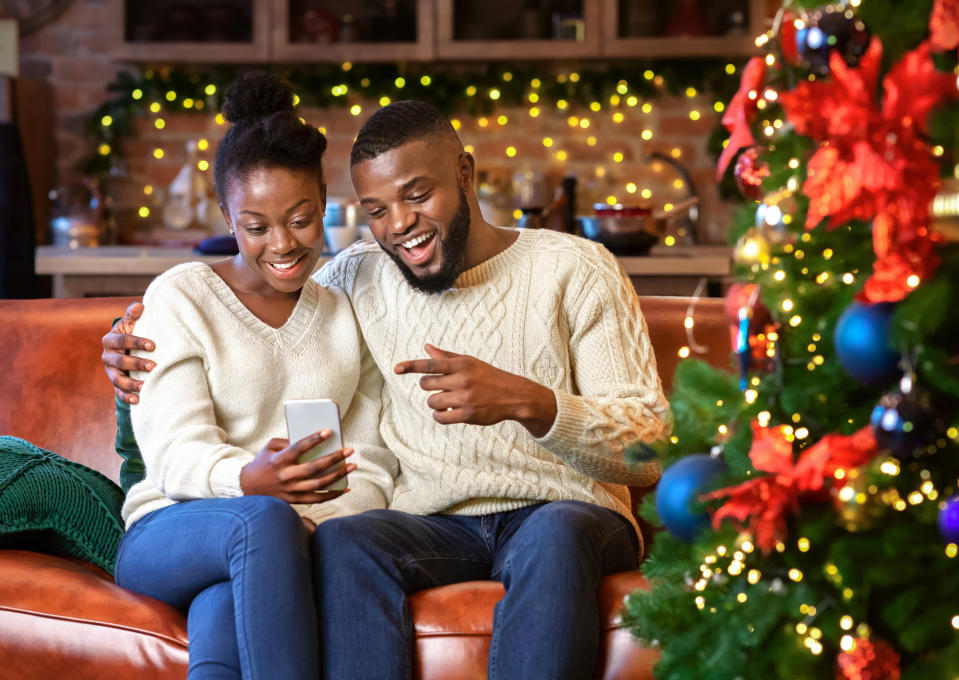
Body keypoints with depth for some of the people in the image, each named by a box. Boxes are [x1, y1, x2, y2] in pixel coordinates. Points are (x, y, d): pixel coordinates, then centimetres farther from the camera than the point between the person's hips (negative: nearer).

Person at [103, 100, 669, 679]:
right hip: (433, 523, 3)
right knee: (341, 541, -31)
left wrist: (527, 401, -25)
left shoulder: (574, 269, 1)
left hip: (563, 512, -2)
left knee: (556, 533, -38)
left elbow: (650, 450, -6)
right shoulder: (357, 277, 13)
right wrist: (145, 347, 5)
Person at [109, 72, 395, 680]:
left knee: (222, 612, -37)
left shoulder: (347, 315, 17)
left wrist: (321, 527, -15)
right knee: (264, 519, -39)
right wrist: (253, 481, -31)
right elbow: (177, 454, -7)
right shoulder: (180, 298, 5)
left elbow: (370, 469, 9)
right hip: (168, 533, -1)